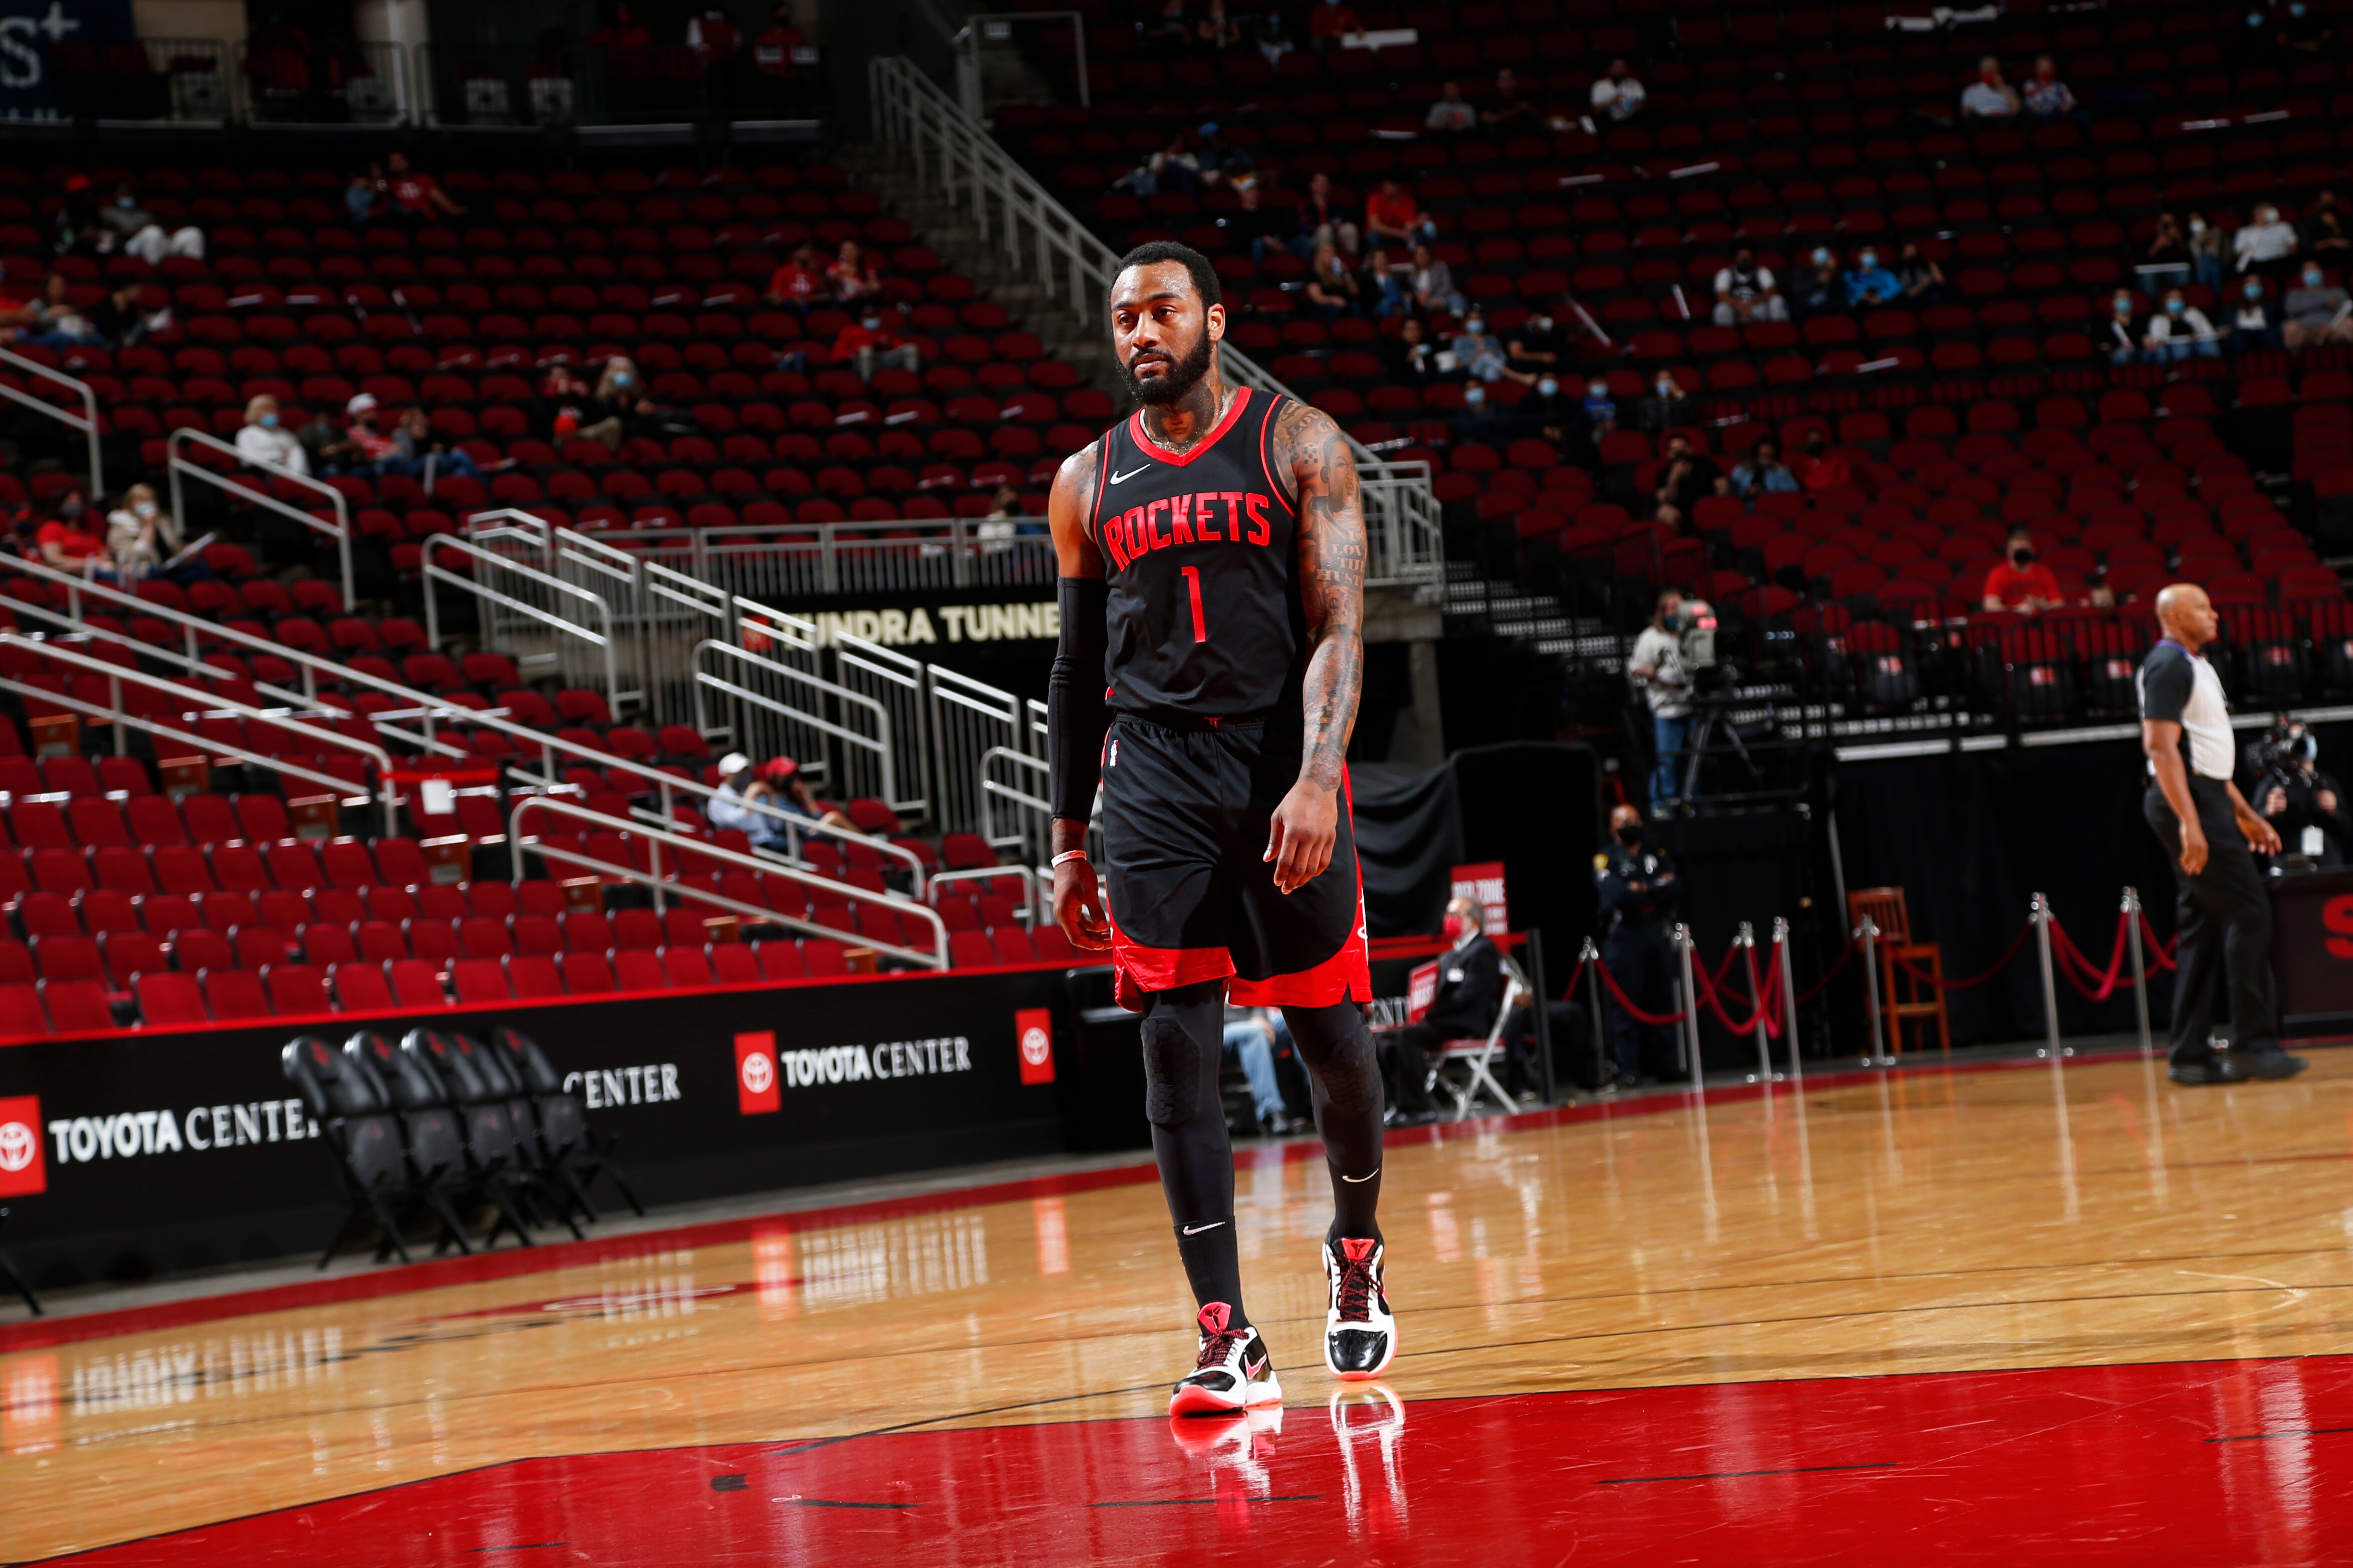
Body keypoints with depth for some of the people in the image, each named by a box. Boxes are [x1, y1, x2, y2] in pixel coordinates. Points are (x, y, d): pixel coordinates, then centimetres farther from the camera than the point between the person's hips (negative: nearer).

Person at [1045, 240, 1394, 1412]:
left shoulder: (1299, 446, 1)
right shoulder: (1086, 483, 11)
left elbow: (1339, 631, -7)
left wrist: (1315, 782, -21)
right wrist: (1069, 843, 12)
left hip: (1283, 763, -2)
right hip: (1154, 775, 2)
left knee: (1329, 1036, 6)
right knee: (1174, 1045, -9)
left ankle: (1356, 1254, 34)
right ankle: (1229, 1343, -9)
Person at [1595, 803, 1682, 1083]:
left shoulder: (1657, 855, 15)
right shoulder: (1606, 859, 2)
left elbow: (1675, 889, 0)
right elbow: (1615, 895, -14)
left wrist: (1640, 890, -11)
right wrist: (1656, 891, -5)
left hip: (1658, 933, 4)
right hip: (1624, 936, -4)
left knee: (1663, 1002, 5)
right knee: (1625, 1006, -5)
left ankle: (1665, 1064, 10)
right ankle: (1628, 1070, -5)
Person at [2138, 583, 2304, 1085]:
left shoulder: (2195, 667, 21)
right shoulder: (2168, 665, -11)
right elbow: (2160, 747, -20)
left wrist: (2244, 814, 25)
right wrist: (2189, 822, -27)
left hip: (2208, 800, 10)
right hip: (2189, 802, -10)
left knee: (2201, 927, 7)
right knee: (2248, 911, -12)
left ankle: (2191, 1056, 7)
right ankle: (2254, 1043, -10)